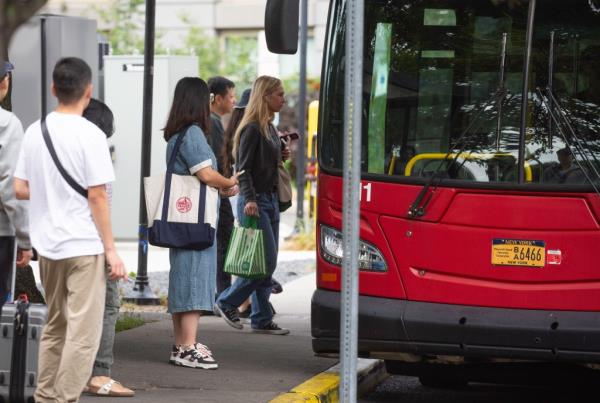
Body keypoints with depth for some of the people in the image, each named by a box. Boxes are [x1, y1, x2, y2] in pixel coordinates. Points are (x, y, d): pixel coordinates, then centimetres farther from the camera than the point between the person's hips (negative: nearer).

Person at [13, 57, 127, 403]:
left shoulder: (35, 131, 5)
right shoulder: (90, 134, -12)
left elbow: (20, 189, 7)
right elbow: (97, 197, -13)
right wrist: (111, 250, -8)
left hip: (48, 245, 6)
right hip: (84, 245, -6)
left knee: (55, 327, 18)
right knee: (83, 333, -2)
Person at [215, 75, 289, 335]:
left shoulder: (269, 128, 15)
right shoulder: (252, 129, -13)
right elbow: (243, 168, -17)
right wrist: (249, 199, -26)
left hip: (270, 199, 9)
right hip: (254, 202, -9)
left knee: (268, 263, 8)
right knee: (266, 261, -11)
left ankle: (262, 319, 11)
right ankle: (227, 303, 2)